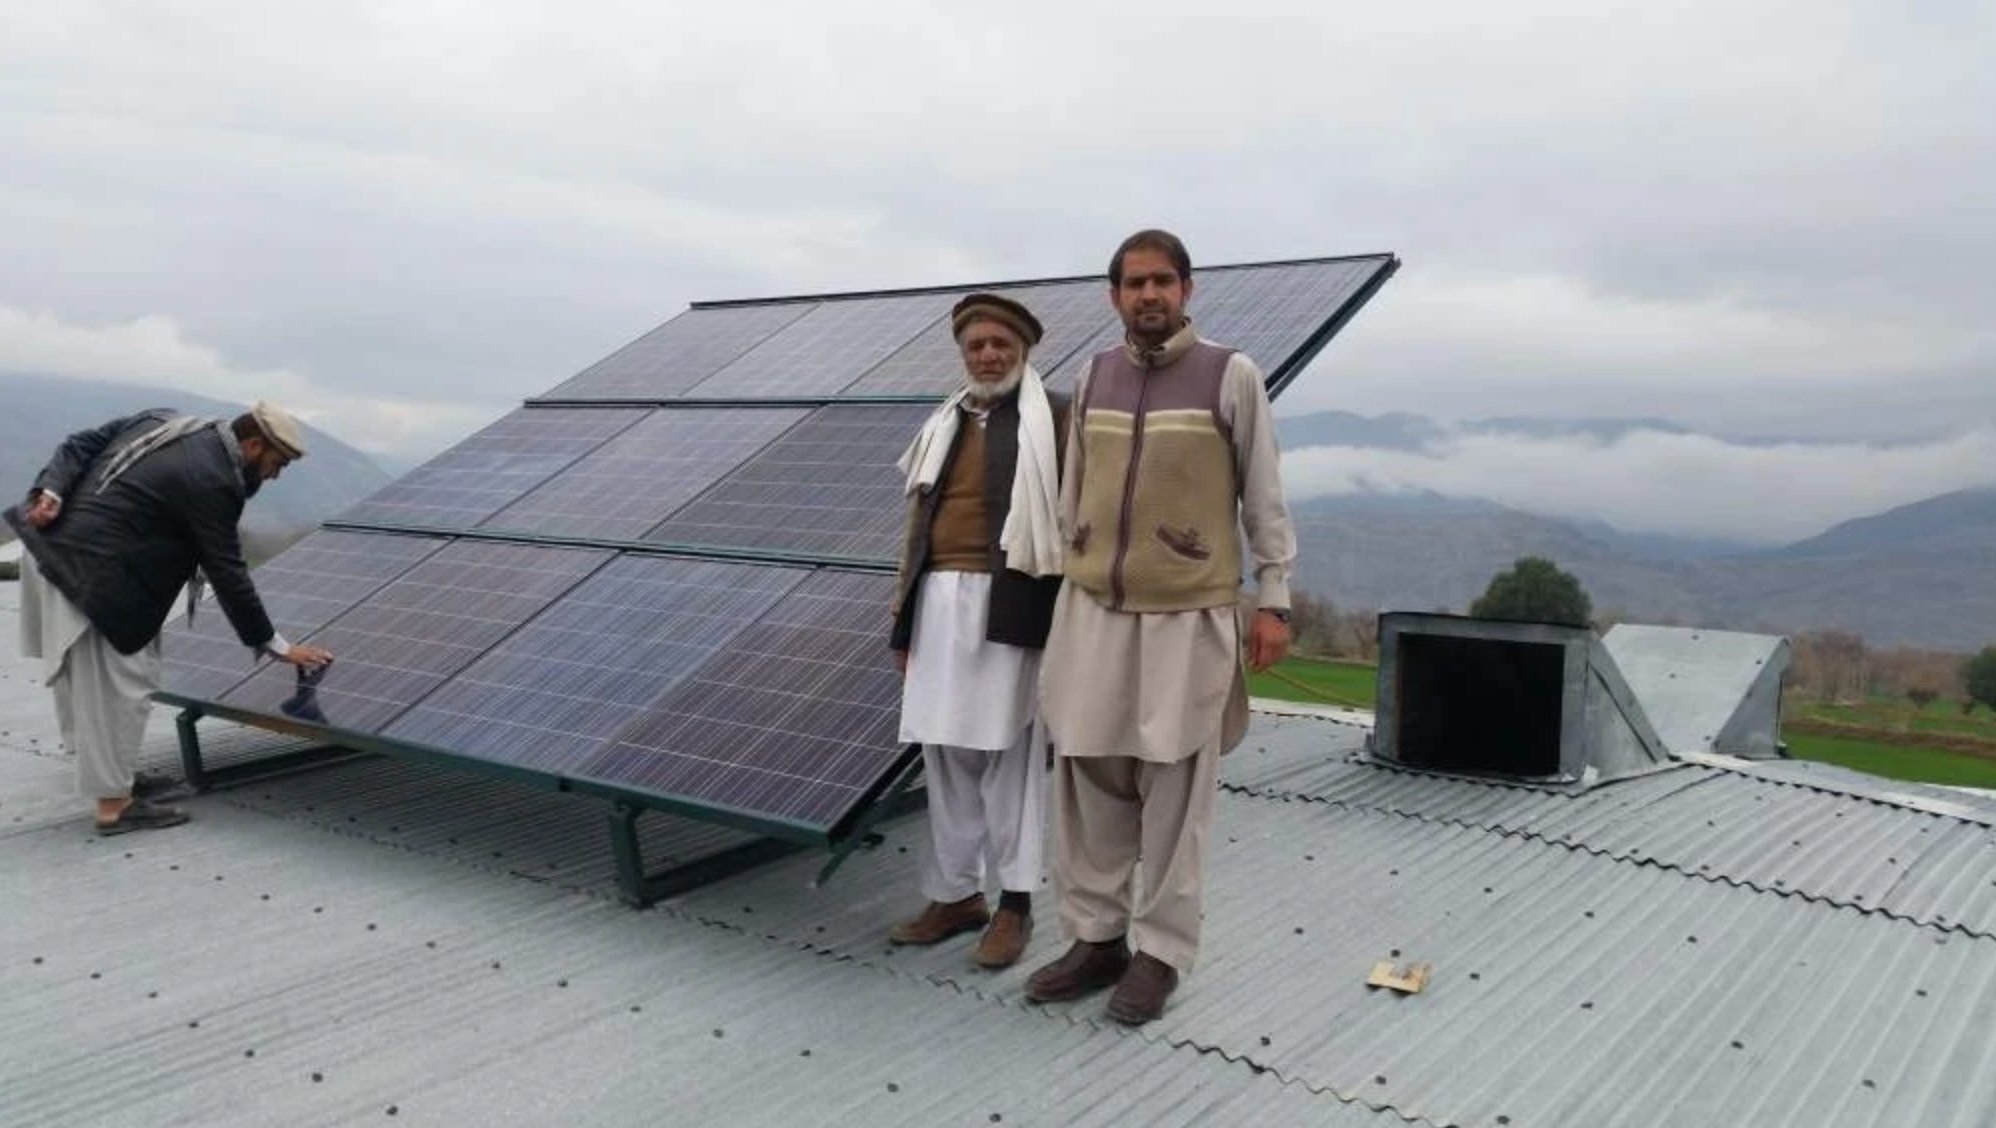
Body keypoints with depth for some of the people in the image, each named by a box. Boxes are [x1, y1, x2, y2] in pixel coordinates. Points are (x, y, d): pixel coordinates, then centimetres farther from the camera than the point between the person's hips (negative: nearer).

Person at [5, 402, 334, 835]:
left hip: (52, 544, 10)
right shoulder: (211, 482, -16)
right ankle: (114, 804, 7)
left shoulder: (165, 422, 10)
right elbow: (228, 575, -13)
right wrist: (278, 646, -6)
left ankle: (112, 772, 32)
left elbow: (79, 445, 7)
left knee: (86, 679, 19)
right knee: (120, 687, -1)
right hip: (93, 574, -10)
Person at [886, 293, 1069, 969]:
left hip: (1007, 605, -6)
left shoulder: (1055, 419, 0)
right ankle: (955, 894, 21)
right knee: (944, 752, 9)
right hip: (939, 604, 6)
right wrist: (904, 617, 16)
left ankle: (1014, 903, 12)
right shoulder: (943, 425, 18)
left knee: (1006, 753, 0)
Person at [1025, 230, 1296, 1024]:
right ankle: (1096, 937, 19)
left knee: (1173, 786, 2)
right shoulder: (1094, 376, 10)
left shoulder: (1230, 375, -3)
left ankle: (1160, 952, 14)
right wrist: (1067, 573, 15)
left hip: (1189, 612, -4)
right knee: (1088, 774, 6)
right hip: (1093, 608, 4)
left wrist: (1274, 600, -5)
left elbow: (1264, 497, -1)